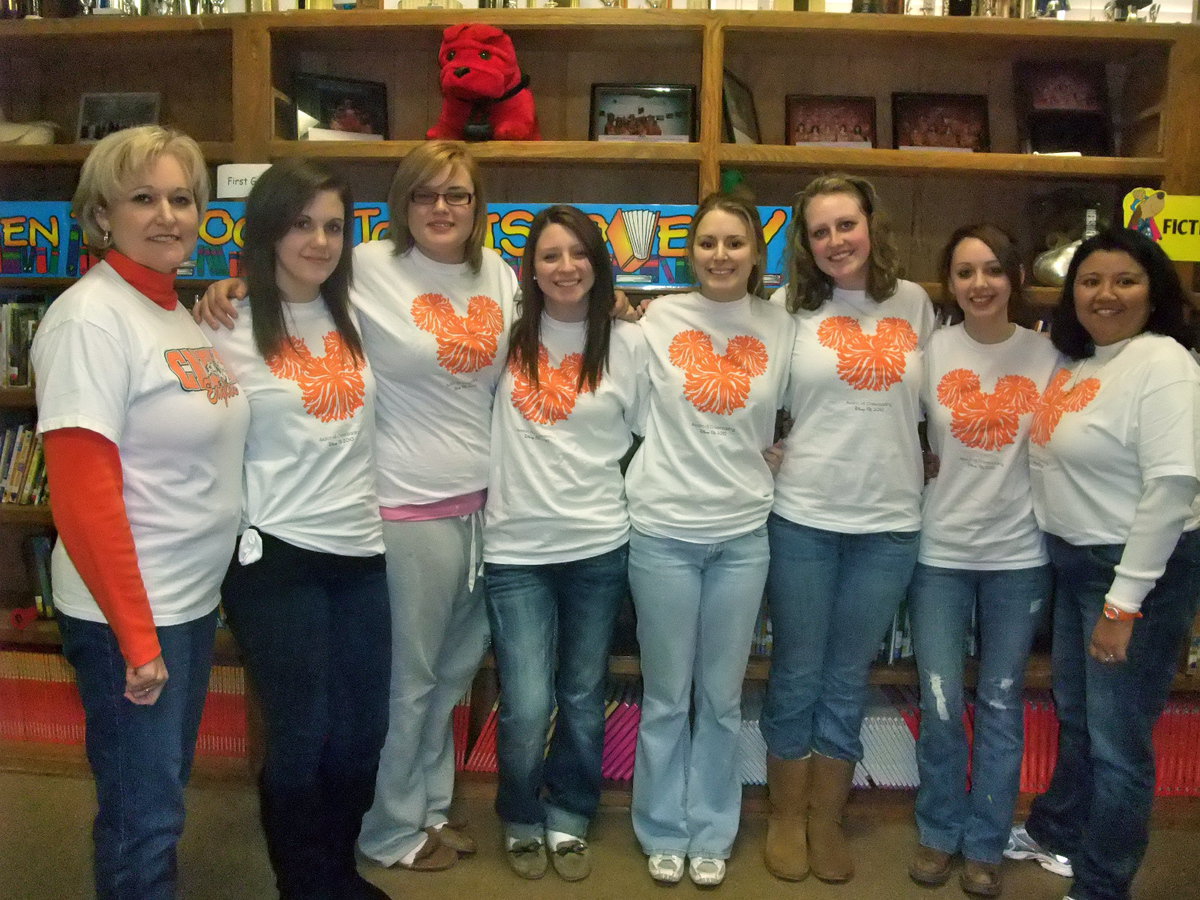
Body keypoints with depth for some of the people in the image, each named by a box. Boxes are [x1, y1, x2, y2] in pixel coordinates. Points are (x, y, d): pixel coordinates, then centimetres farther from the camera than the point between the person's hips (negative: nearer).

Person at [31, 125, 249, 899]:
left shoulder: (178, 310, 8)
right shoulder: (91, 317, -17)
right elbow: (82, 495, -21)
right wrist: (136, 634, -20)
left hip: (194, 599, 8)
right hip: (127, 612, -8)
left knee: (166, 788, 23)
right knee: (143, 813, 6)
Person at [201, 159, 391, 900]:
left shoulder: (350, 316, 9)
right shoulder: (230, 329, -7)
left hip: (360, 550, 5)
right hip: (275, 557, -5)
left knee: (363, 731, 14)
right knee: (301, 736, 6)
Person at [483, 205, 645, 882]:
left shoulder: (628, 344, 2)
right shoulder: (507, 335, 2)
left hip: (599, 546, 1)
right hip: (516, 548, 0)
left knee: (583, 699, 13)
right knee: (526, 708, -2)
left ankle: (569, 820, 36)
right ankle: (523, 820, 27)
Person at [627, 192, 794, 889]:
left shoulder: (781, 328, 3)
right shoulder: (658, 319, -1)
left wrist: (775, 456, 0)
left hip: (743, 534, 1)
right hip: (663, 530, -1)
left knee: (722, 698, 12)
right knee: (666, 696, 10)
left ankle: (712, 833, 30)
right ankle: (663, 831, 29)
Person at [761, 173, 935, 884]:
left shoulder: (915, 303, 6)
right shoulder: (789, 306, -1)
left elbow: (926, 401, 15)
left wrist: (928, 465, 9)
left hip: (890, 523, 2)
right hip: (803, 518, -2)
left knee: (848, 680, 13)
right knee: (797, 675, 9)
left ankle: (827, 820, 29)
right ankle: (787, 817, 28)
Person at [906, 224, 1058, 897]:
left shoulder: (1048, 355, -1)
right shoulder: (930, 351, -3)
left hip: (1019, 556, 1)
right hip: (940, 552, -1)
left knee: (1002, 704, 10)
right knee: (940, 706, 6)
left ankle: (986, 845, 28)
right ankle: (939, 834, 28)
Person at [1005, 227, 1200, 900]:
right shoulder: (1079, 363, 9)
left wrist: (1125, 601, -23)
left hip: (1141, 570, -8)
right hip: (1074, 561, 8)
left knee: (1116, 738, 3)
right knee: (1075, 716, 23)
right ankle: (1057, 833, 43)